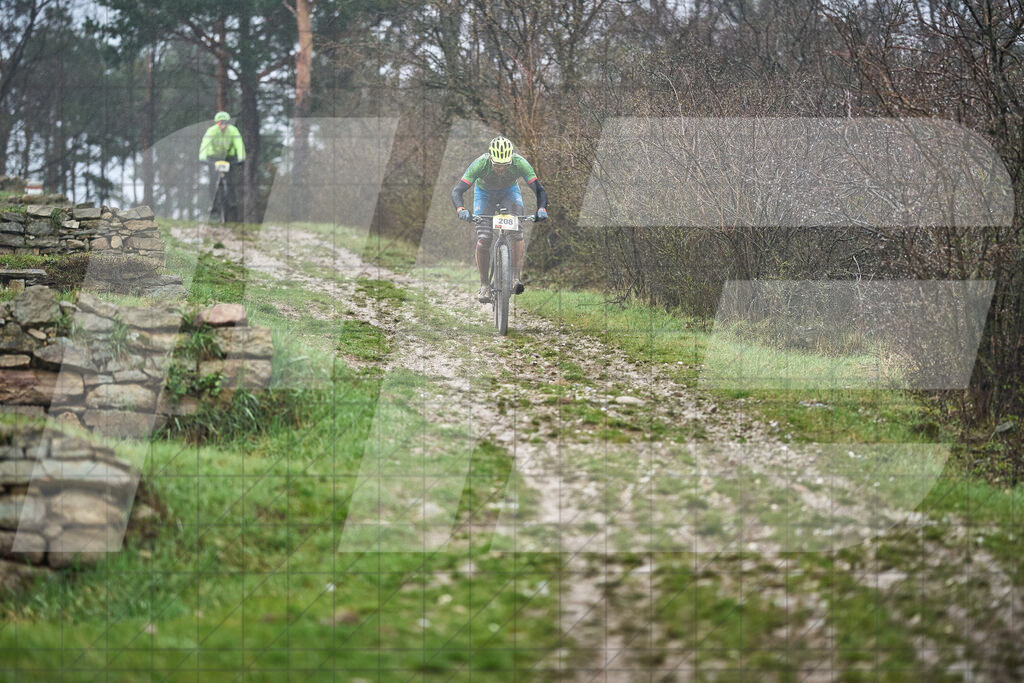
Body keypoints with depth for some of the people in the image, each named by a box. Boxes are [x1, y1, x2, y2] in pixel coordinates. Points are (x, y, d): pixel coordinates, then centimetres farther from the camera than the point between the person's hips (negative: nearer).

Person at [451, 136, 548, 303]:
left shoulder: (520, 163, -35)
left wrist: (541, 209, -51)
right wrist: (460, 209, -56)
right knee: (483, 240, -14)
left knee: (516, 231, -24)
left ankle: (516, 277, -21)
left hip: (509, 191, 1)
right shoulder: (480, 164, -37)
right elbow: (457, 191, -36)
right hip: (484, 193, -1)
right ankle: (484, 285, -1)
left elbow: (539, 190, -32)